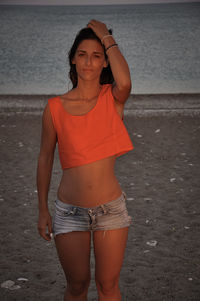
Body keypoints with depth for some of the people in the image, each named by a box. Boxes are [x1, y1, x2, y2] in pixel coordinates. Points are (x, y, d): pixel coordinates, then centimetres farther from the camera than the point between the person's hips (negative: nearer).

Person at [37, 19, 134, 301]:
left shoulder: (113, 98, -3)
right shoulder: (55, 107, -2)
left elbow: (125, 82, -28)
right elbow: (45, 158, 3)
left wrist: (107, 36, -15)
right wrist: (43, 209, 2)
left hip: (111, 209, 0)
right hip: (70, 212, 0)